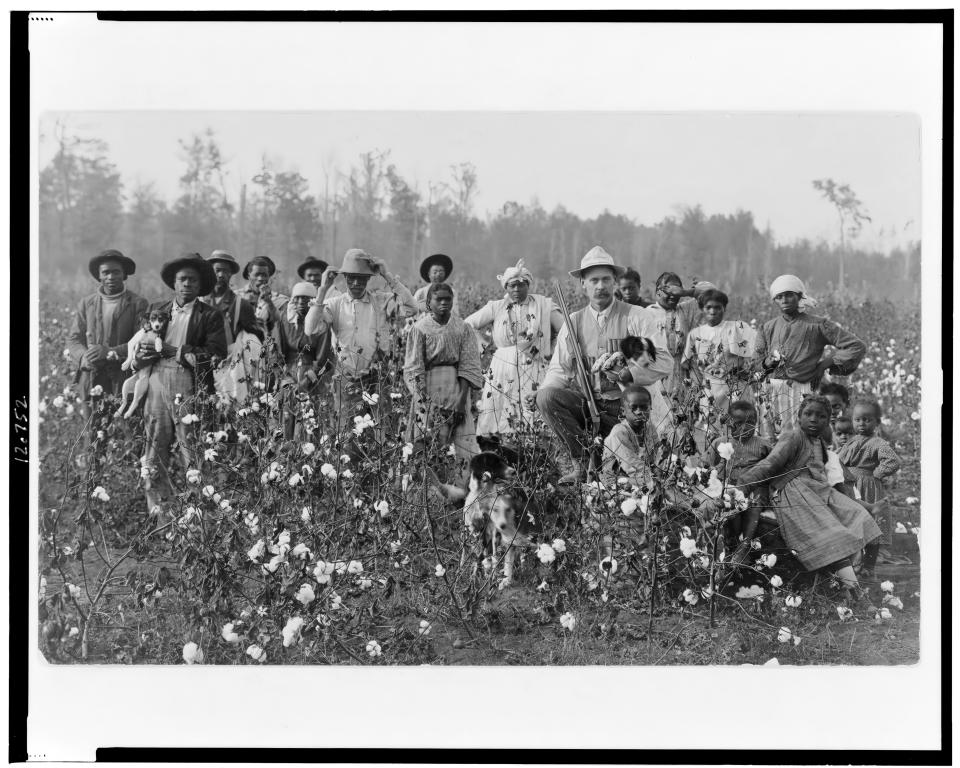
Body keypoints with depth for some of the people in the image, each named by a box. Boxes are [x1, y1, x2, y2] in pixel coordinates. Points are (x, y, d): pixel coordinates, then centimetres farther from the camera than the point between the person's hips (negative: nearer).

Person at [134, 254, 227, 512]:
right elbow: (140, 347, 16)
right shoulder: (156, 310, 16)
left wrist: (171, 351, -11)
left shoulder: (210, 316, 5)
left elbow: (215, 355, -7)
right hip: (157, 385, 3)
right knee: (153, 458, 1)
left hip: (190, 391, -3)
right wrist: (143, 355, -8)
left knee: (194, 457, -5)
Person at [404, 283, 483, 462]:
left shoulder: (462, 329, 4)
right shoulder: (419, 328, 1)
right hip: (428, 388, -1)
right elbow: (414, 368, -3)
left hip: (456, 388, 1)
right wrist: (422, 398, -14)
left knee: (466, 443, -8)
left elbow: (468, 368, 0)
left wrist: (461, 401, -9)